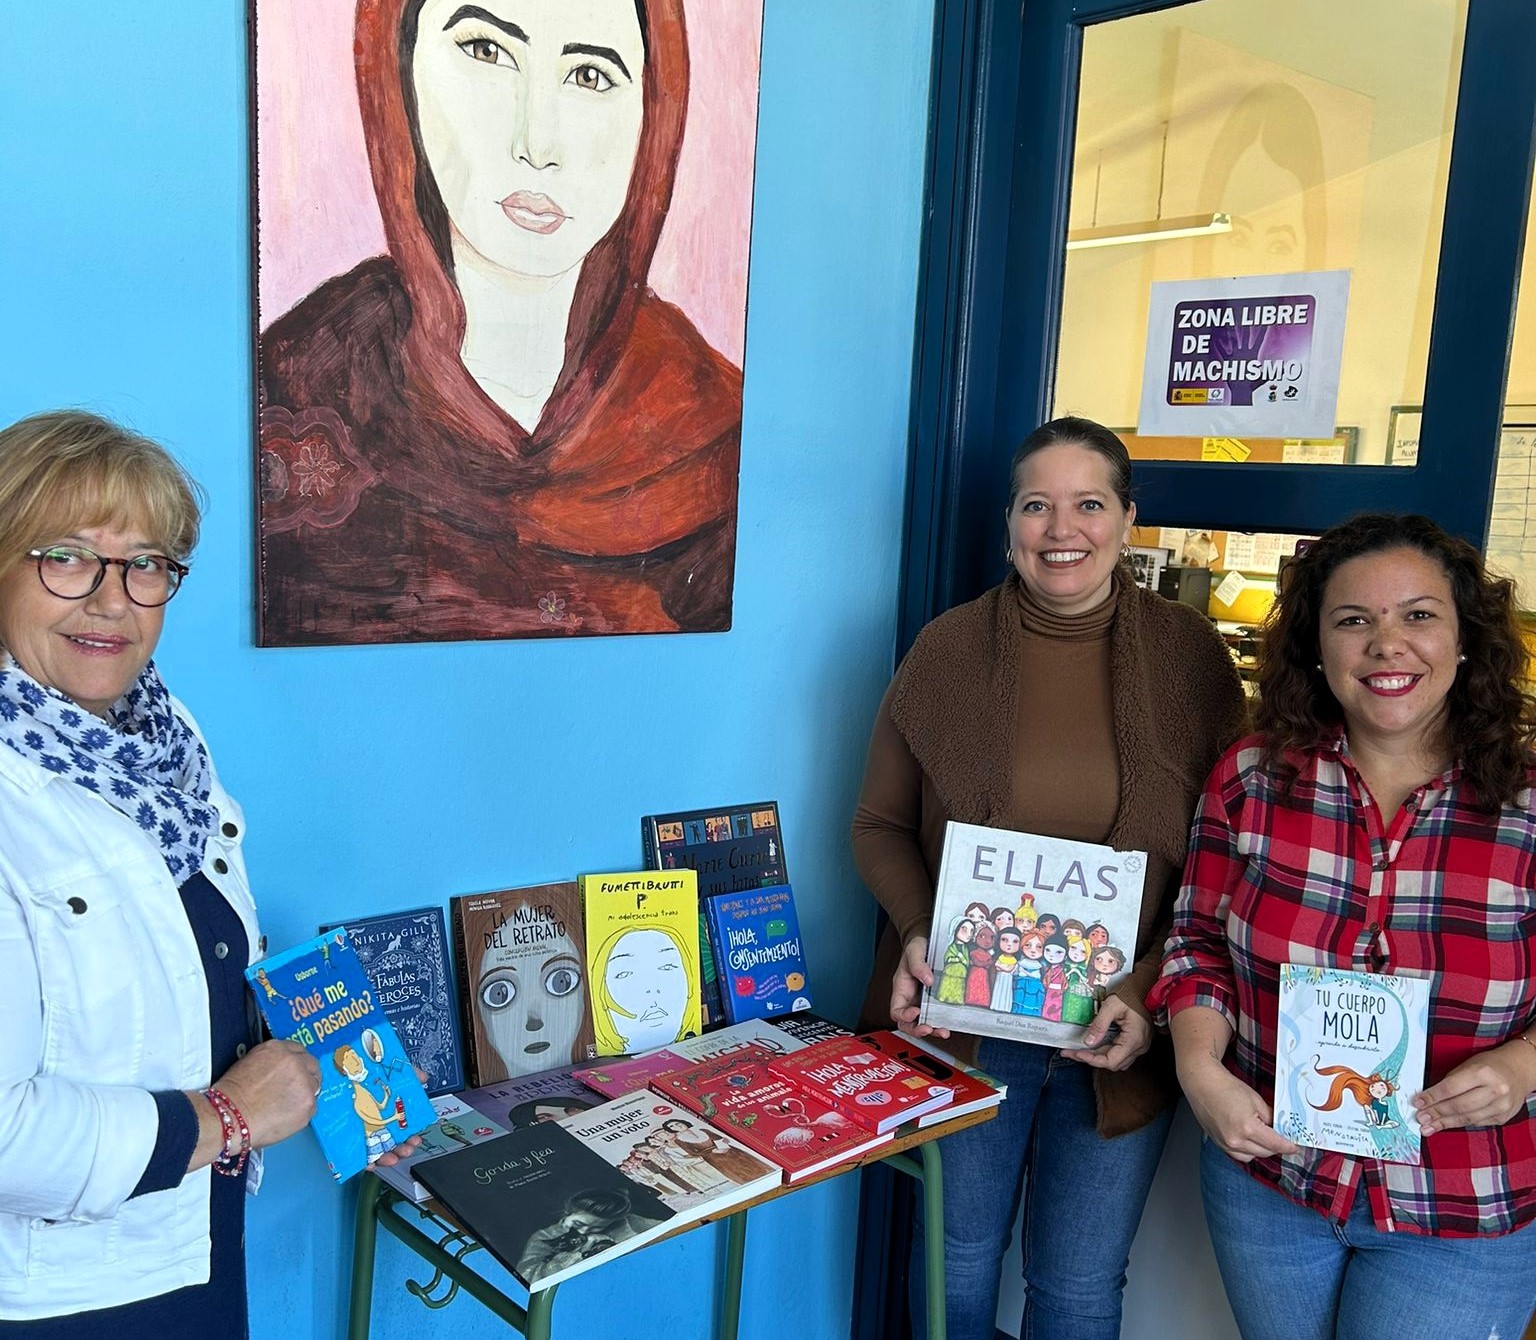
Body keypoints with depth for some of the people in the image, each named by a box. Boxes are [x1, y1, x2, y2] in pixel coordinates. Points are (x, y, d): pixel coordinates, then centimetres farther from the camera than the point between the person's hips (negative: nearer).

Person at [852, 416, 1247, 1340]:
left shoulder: (1191, 656, -5)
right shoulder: (946, 650, -4)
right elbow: (882, 825, 3)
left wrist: (1150, 991, -15)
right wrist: (916, 934, -15)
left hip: (1122, 1034, 0)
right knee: (958, 1254, 18)